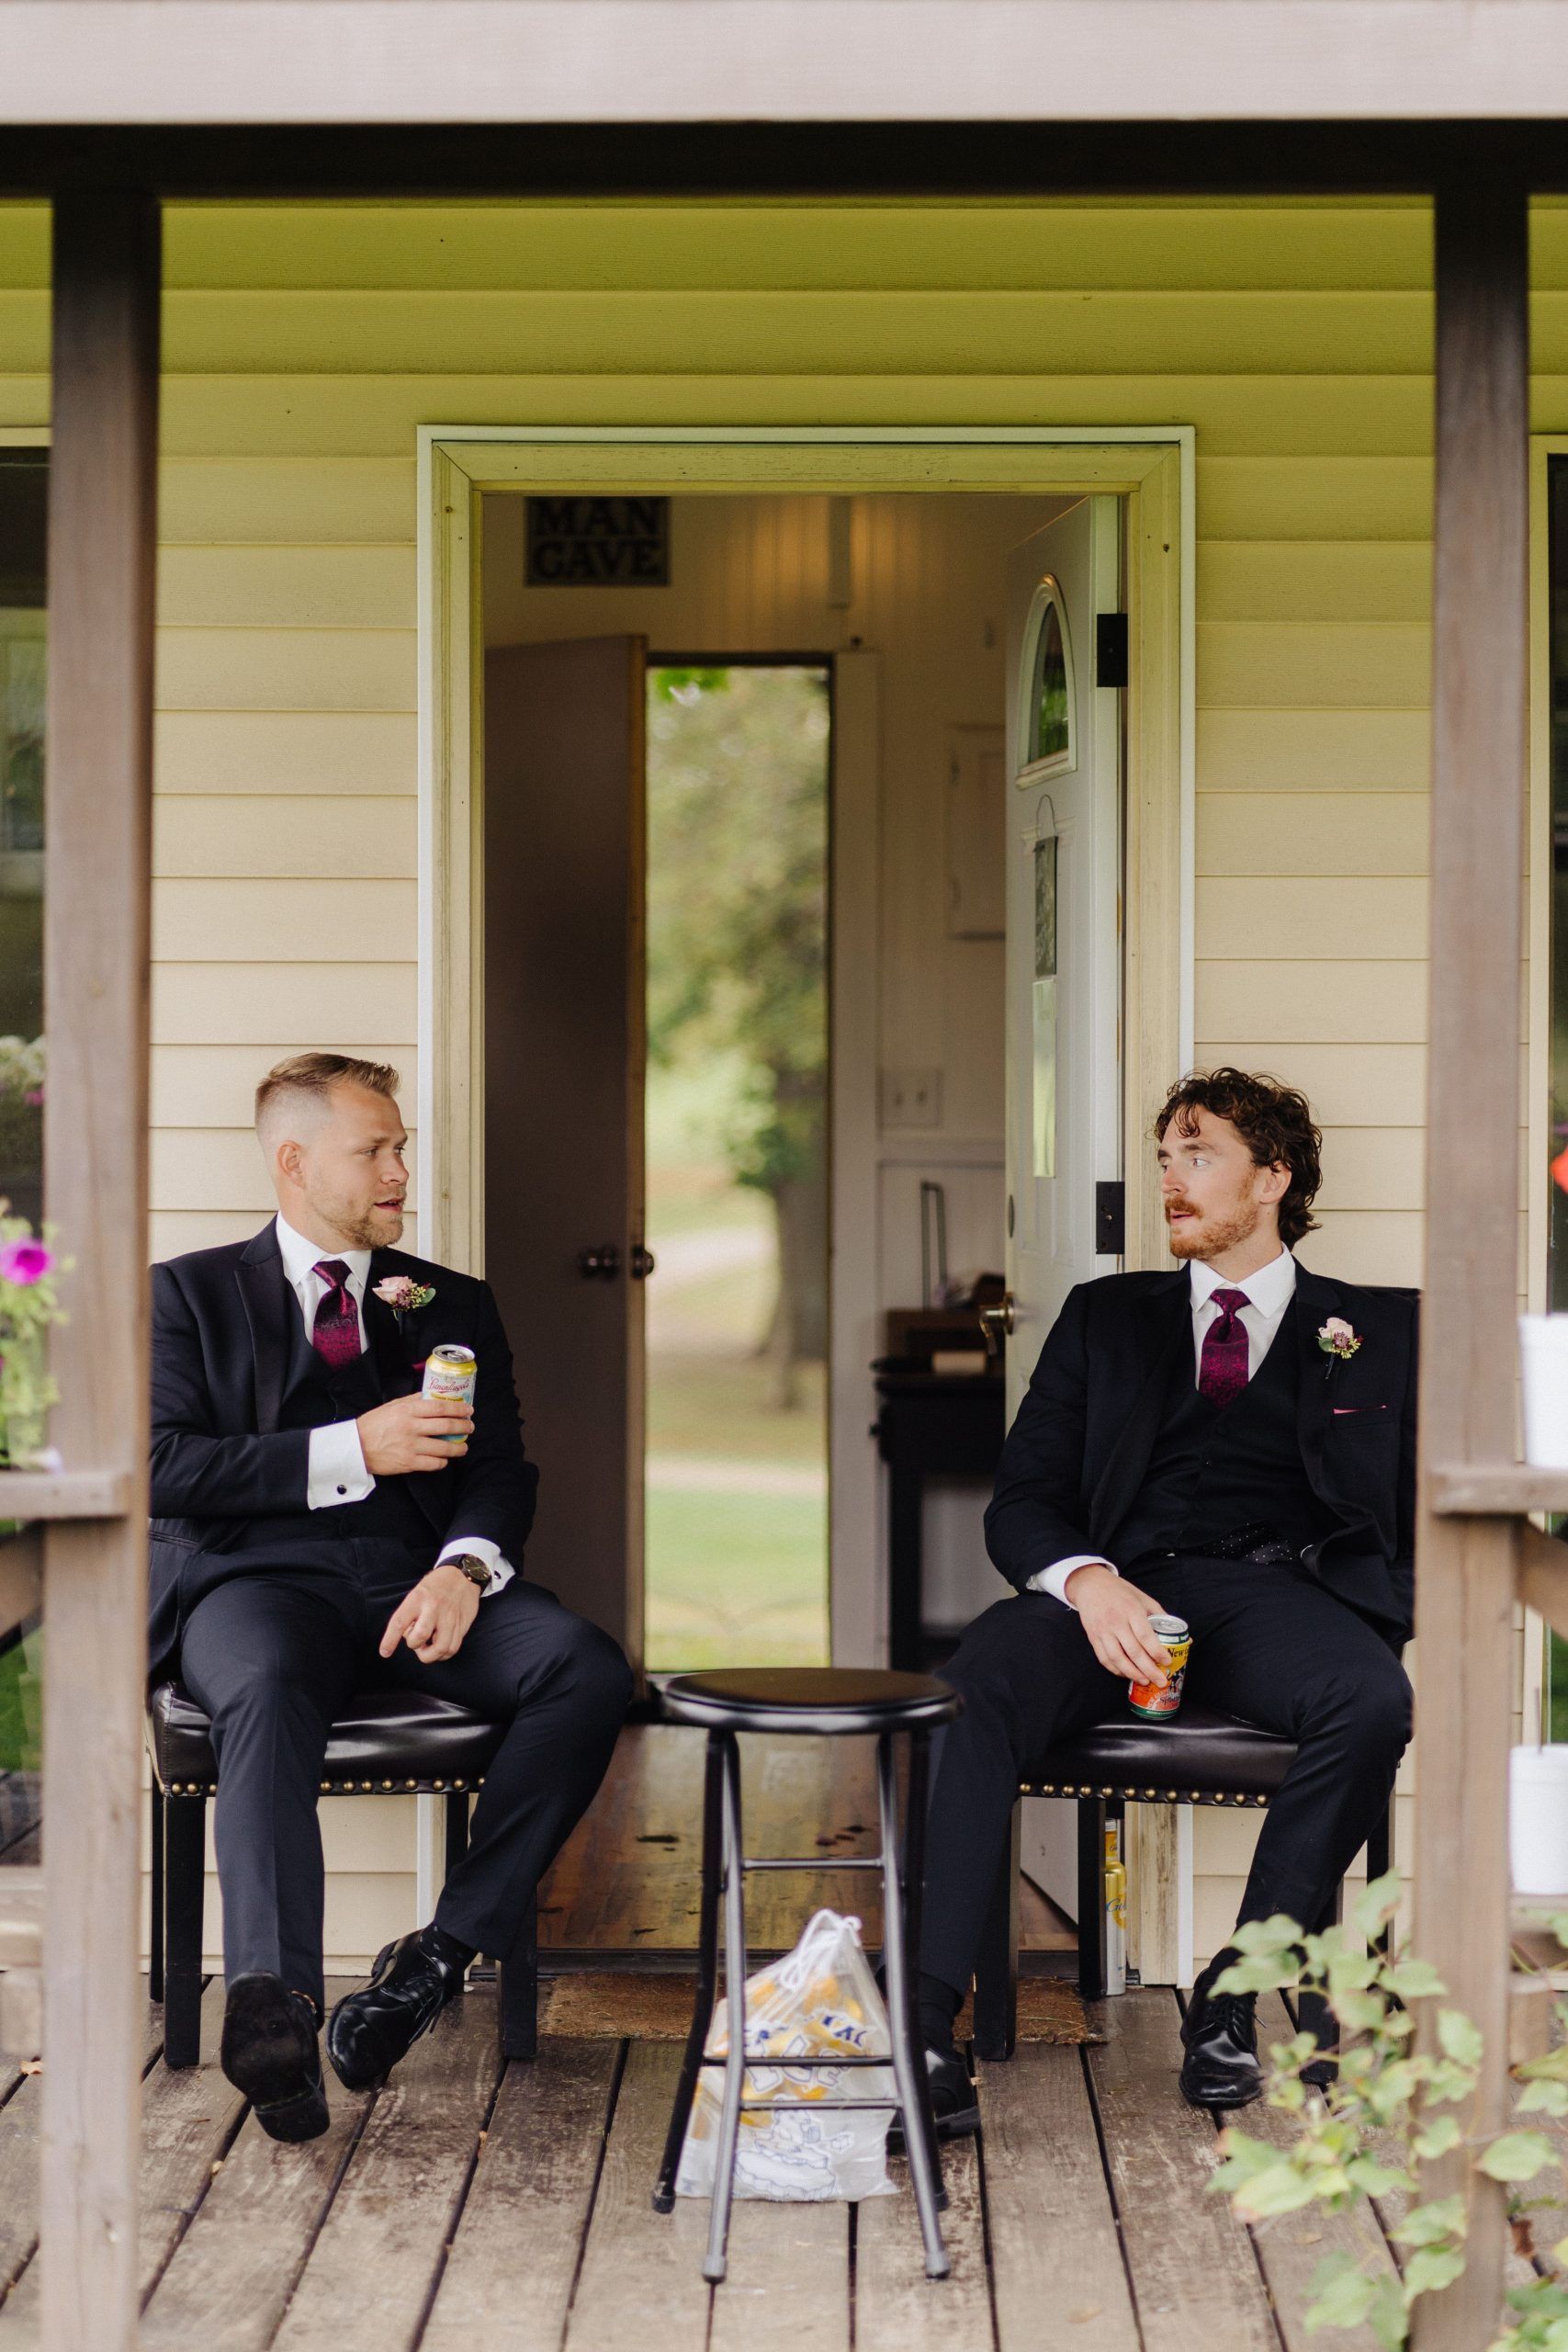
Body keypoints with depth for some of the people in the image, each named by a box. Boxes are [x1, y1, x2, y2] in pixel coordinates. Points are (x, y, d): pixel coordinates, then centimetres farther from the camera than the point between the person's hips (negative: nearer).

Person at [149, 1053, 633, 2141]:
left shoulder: (454, 1305, 23)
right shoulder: (192, 1294, 14)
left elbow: (500, 1471, 12)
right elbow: (167, 1468, -1)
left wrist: (466, 1568, -11)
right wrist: (353, 1451, -10)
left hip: (420, 1583, 3)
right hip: (259, 1574, -3)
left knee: (591, 1670, -27)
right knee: (267, 1687, -39)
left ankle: (447, 1952, -24)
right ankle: (274, 2002, -53)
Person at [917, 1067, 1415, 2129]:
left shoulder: (1381, 1328, 21)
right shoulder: (1108, 1317, 25)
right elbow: (1023, 1502, 15)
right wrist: (1088, 1582, -8)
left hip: (1282, 1591, -1)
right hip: (1124, 1590, 1)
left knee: (1373, 1701, -36)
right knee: (978, 1686, -32)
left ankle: (1234, 1993, -23)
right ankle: (923, 2026, -39)